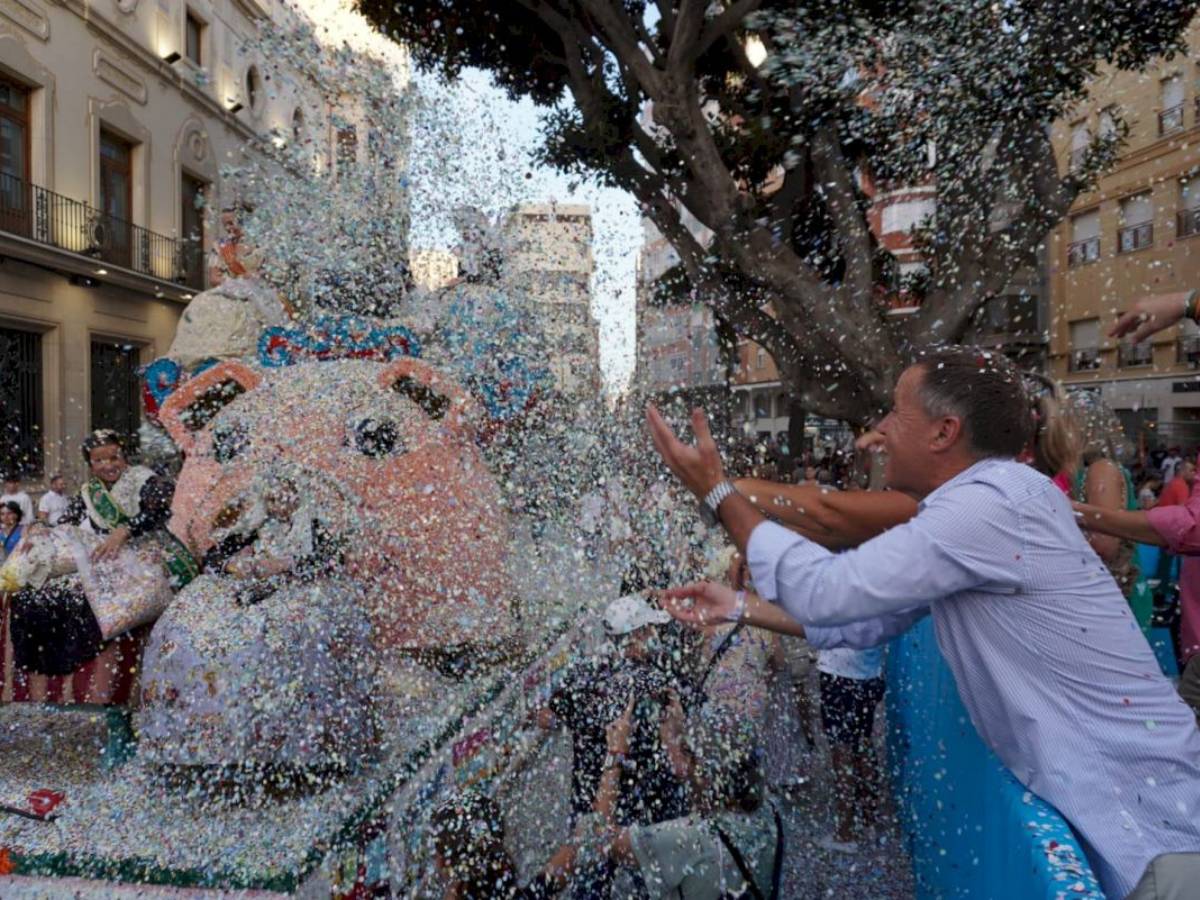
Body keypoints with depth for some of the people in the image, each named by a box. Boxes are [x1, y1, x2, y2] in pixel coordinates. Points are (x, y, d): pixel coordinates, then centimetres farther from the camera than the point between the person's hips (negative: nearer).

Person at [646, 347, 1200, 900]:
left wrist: (717, 492, -17)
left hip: (1143, 801, -9)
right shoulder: (973, 504, 7)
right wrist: (737, 607, 8)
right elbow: (862, 617, 11)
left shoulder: (993, 503, -27)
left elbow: (825, 591, -26)